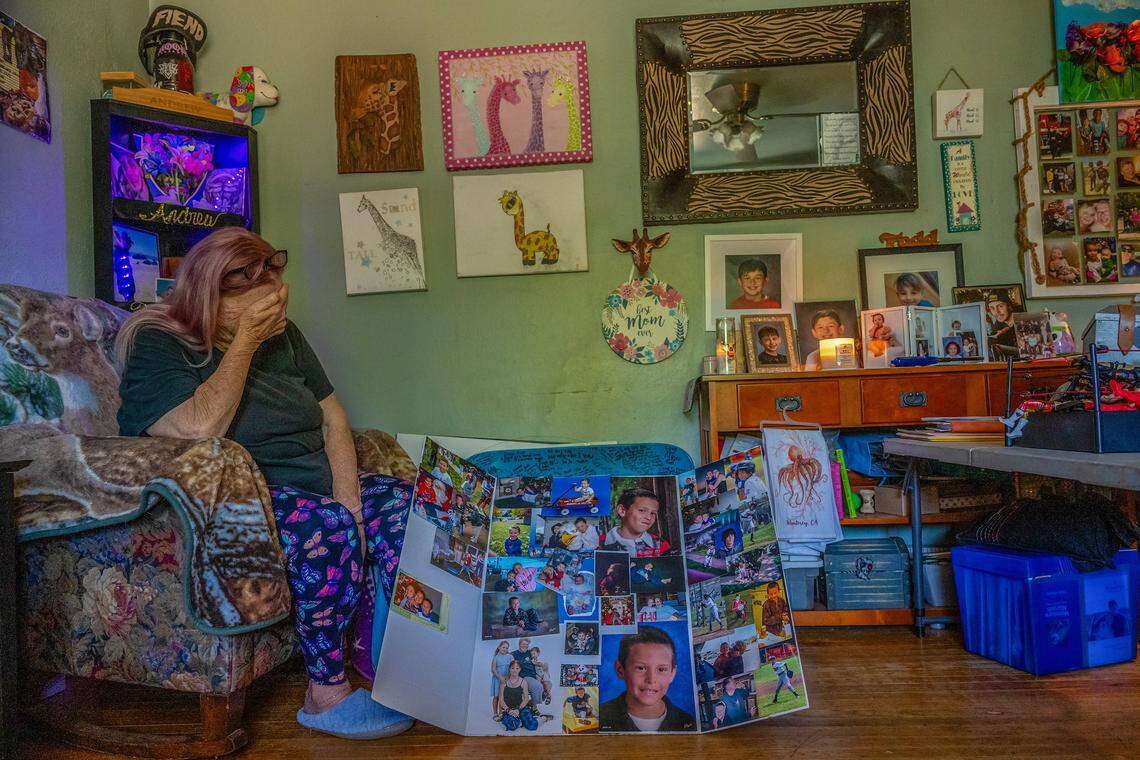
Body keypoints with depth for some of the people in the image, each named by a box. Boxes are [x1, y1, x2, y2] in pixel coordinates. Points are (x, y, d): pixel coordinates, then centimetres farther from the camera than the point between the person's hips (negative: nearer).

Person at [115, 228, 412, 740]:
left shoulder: (282, 334, 10)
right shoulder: (158, 346, -8)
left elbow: (332, 416, 8)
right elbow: (200, 430, -26)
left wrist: (347, 495, -6)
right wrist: (245, 339, -21)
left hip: (314, 486, 7)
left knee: (404, 503, -13)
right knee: (328, 527, -33)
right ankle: (326, 694, -19)